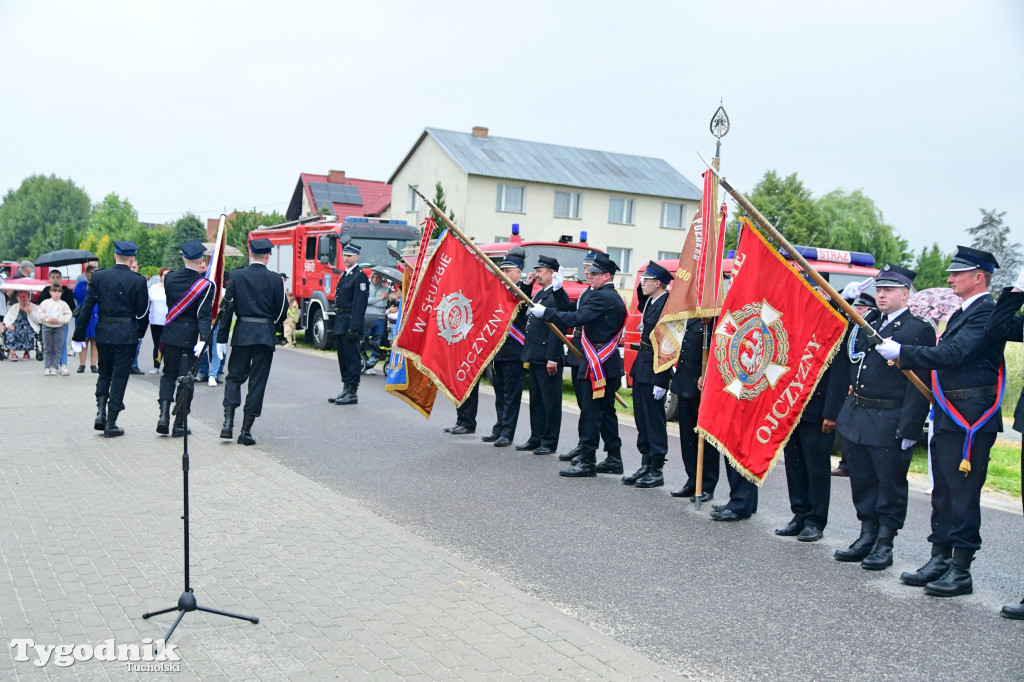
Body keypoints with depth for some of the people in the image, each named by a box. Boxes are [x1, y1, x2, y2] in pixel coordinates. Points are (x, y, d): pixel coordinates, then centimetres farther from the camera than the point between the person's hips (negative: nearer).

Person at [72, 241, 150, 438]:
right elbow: (143, 312, -3)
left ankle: (101, 411, 6)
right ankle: (110, 424, 6)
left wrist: (79, 335, 4)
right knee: (119, 376, 4)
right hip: (126, 335, -3)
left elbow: (86, 308, -1)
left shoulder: (98, 277, -1)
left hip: (103, 333, 3)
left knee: (104, 372, 21)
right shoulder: (138, 281, -7)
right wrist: (140, 333, 14)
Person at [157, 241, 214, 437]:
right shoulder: (206, 285, -12)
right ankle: (179, 424, 8)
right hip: (191, 336, -3)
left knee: (169, 374, 16)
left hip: (170, 334, 3)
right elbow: (205, 315, -19)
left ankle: (164, 414, -1)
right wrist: (202, 339, -24)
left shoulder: (170, 278, -1)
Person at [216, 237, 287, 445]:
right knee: (257, 382, 4)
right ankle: (246, 430, 5)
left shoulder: (236, 276, -1)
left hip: (241, 334, 1)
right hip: (265, 335, -1)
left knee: (234, 377, 14)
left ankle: (228, 421, -2)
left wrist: (221, 339, 3)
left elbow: (226, 309, -1)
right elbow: (281, 313, 0)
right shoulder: (275, 279, -4)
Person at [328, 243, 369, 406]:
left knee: (351, 357, -5)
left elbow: (359, 304, -17)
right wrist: (337, 324, 17)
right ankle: (345, 390, 21)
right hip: (340, 323, 10)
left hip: (351, 323, -10)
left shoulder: (360, 276, -11)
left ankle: (352, 393, 0)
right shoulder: (345, 275, 18)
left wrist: (354, 328, -22)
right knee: (343, 357, 13)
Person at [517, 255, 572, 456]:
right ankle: (536, 439, 23)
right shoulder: (539, 294, 17)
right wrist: (527, 286, 14)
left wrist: (552, 358, -22)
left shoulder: (558, 296, -12)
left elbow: (558, 329, -18)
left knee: (550, 401, 0)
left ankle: (549, 442, 7)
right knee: (536, 400, 15)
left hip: (548, 357, -10)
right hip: (534, 356, 10)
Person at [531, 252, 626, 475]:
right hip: (610, 364, 10)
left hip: (597, 364, -10)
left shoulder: (601, 297, -14)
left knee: (591, 412, -7)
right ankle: (613, 460, 20)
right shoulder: (615, 298, 18)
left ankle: (587, 461, -4)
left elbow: (576, 318, -22)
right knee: (605, 411, 14)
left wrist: (545, 312, -17)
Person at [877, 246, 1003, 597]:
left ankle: (960, 571, 6)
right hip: (949, 418, 10)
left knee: (963, 495, -3)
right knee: (943, 492, 15)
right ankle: (939, 561, 24)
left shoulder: (987, 312, -13)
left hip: (970, 419, -10)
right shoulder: (963, 313, 18)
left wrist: (901, 352, -19)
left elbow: (953, 354, -24)